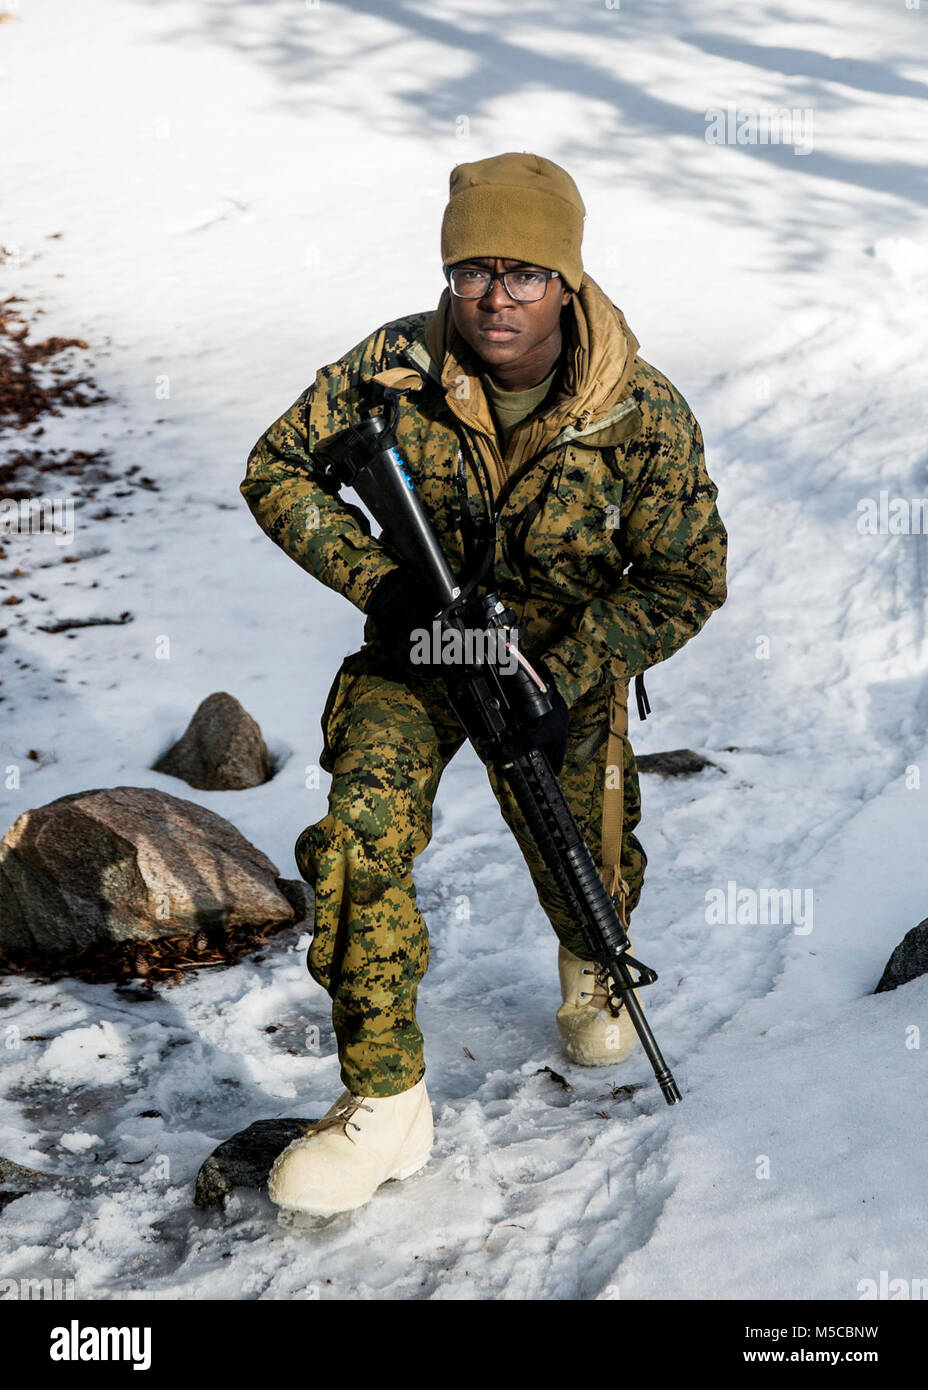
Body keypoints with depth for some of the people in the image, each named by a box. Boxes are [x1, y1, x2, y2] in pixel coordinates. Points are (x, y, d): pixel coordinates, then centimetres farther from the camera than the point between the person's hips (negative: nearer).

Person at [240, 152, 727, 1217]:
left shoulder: (645, 416, -21)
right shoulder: (396, 367, -19)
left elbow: (687, 580, -12)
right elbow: (276, 471, -8)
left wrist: (564, 679, -23)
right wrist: (380, 581, -22)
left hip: (568, 658, 0)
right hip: (415, 645, 0)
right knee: (361, 831, -21)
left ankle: (592, 967, 53)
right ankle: (385, 1103, -11)